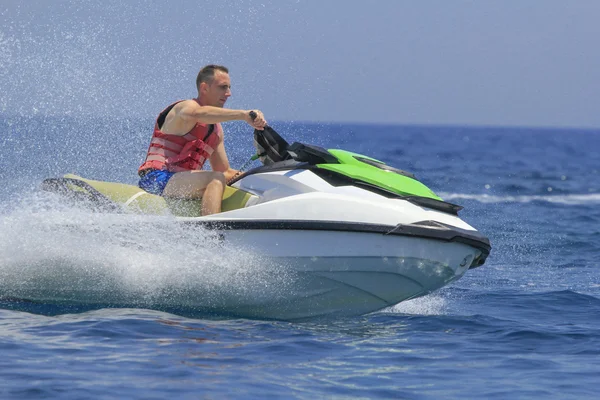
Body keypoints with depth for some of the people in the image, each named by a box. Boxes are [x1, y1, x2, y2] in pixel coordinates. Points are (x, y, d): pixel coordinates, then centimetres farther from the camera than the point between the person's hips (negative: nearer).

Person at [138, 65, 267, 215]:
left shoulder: (216, 128, 21)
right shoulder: (186, 106, -5)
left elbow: (224, 171, 25)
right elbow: (198, 114, -33)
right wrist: (244, 114, -43)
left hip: (183, 183, 9)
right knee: (216, 180, -30)